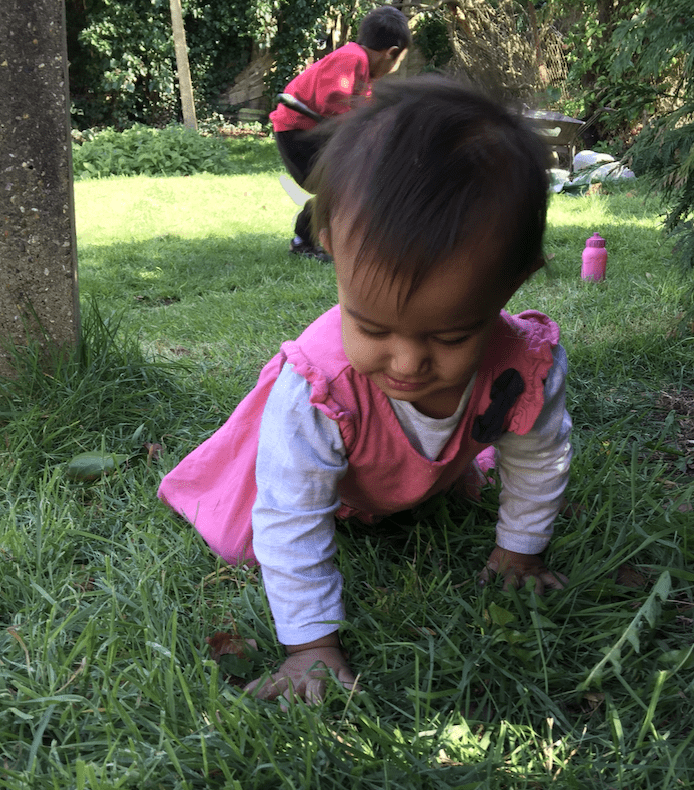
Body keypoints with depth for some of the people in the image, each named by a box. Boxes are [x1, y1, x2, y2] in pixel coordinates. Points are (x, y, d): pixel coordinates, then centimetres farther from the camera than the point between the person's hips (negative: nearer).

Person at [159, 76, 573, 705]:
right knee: (245, 535, 17)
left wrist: (517, 551, -5)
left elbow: (539, 464, -18)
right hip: (335, 478, -2)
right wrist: (312, 642, -32)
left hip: (435, 473, 3)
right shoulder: (315, 392, -50)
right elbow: (291, 521, -37)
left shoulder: (530, 367, -40)